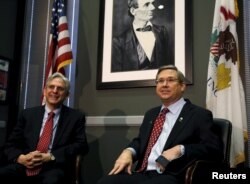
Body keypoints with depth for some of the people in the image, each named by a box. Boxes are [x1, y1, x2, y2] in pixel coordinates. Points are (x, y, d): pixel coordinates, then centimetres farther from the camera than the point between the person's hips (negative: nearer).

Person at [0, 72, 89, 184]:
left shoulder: (76, 117, 9)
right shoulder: (27, 114, 15)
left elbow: (82, 145, -2)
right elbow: (10, 145, 14)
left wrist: (50, 156, -13)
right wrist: (21, 158, -9)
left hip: (55, 168, -2)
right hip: (25, 166, 3)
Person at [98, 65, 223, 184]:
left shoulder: (199, 115, 3)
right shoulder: (151, 114, 23)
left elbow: (214, 148, -7)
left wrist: (180, 150, -21)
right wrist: (128, 152, 1)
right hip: (141, 173, 5)